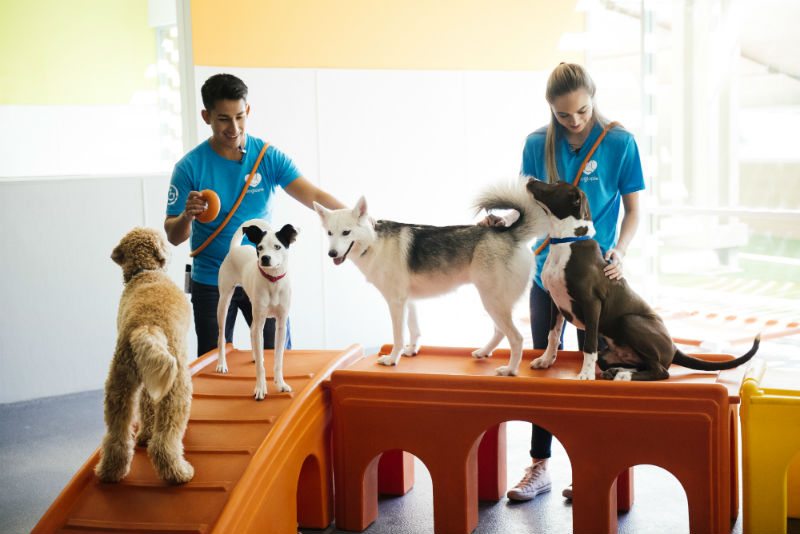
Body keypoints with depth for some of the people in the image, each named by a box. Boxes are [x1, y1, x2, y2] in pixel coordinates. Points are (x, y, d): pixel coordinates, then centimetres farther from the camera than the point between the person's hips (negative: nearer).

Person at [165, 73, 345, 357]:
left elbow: (312, 195, -16)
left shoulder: (269, 156, -5)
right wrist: (187, 217, -29)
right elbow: (173, 236, -6)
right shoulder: (190, 167, -9)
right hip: (211, 283, -1)